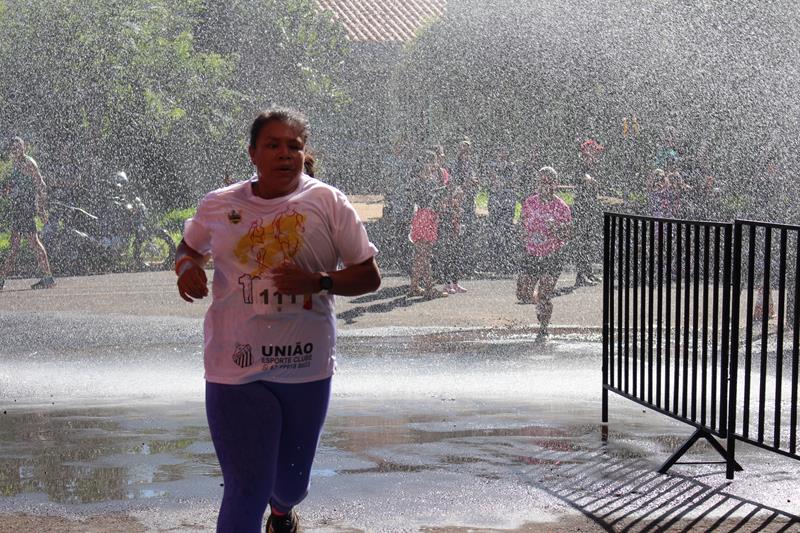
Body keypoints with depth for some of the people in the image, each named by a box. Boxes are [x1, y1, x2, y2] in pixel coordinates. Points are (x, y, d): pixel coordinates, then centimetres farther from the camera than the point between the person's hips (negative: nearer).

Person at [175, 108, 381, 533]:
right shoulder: (218, 205, 1)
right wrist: (186, 268, -4)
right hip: (237, 371, -1)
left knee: (291, 482, 19)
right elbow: (190, 246, 21)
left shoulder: (327, 203, -4)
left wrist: (318, 281, -20)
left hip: (308, 368, 1)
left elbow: (369, 276, -1)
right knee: (246, 493, -8)